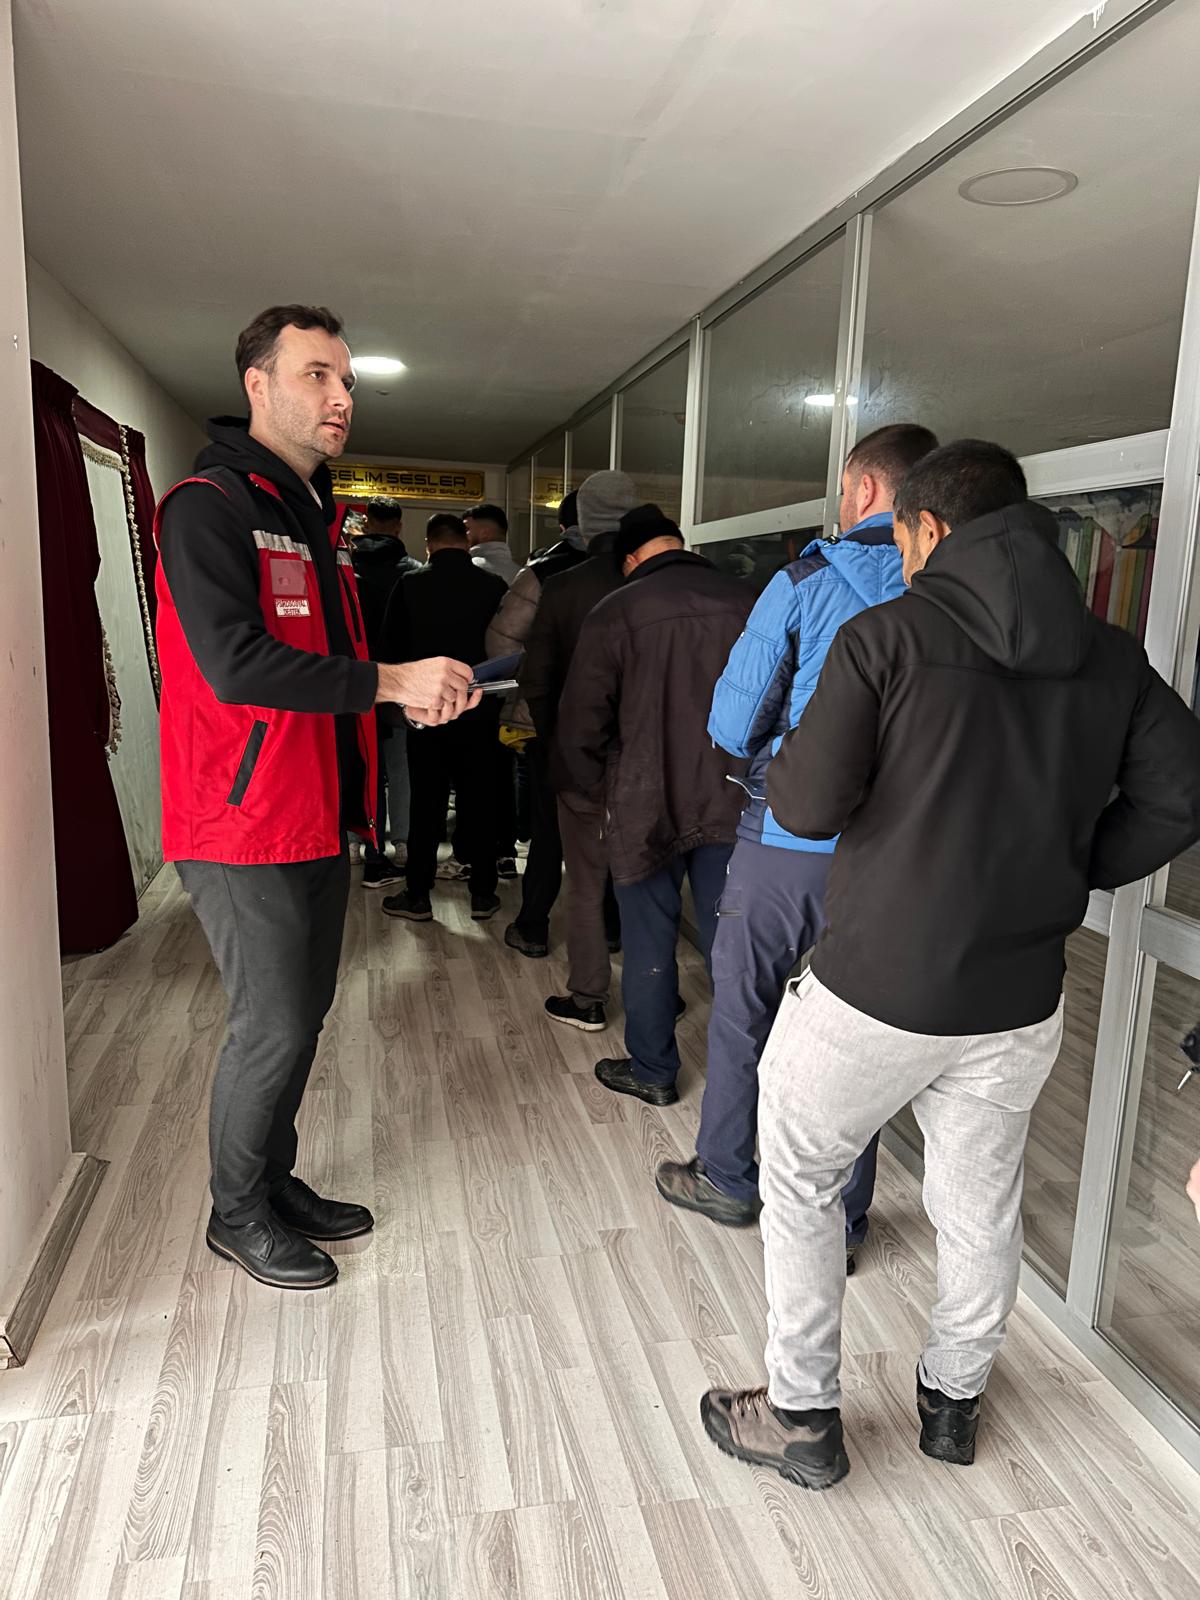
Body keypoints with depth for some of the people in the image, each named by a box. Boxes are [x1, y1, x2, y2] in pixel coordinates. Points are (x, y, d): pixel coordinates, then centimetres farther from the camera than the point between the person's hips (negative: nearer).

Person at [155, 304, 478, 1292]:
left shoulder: (314, 516, 17)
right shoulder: (209, 506, -12)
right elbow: (236, 663, -25)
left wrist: (412, 694, 3)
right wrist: (391, 681, -22)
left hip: (318, 820, 9)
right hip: (245, 823, -9)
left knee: (303, 1014, 16)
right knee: (275, 1027, 0)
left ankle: (276, 1181, 35)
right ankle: (239, 1213, 23)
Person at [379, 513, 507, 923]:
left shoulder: (410, 585, -6)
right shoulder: (493, 586, -4)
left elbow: (391, 647, 0)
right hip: (480, 711, 1)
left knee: (426, 803, 7)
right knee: (478, 801, 9)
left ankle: (418, 895, 12)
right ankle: (483, 893, 14)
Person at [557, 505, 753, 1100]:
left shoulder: (614, 614, -7)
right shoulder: (745, 602, 0)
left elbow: (580, 725, -5)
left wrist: (605, 794, 9)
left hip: (646, 807, -3)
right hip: (732, 805, 3)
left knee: (649, 946, 10)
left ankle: (652, 1072, 24)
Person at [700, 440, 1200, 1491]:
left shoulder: (887, 635, -13)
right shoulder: (1111, 655, 3)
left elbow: (807, 805, -17)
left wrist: (787, 763, 4)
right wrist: (1070, 874, 8)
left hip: (876, 989, -5)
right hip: (1022, 998, 5)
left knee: (799, 1183, 16)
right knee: (982, 1206, 23)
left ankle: (801, 1419, 28)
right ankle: (955, 1402, 43)